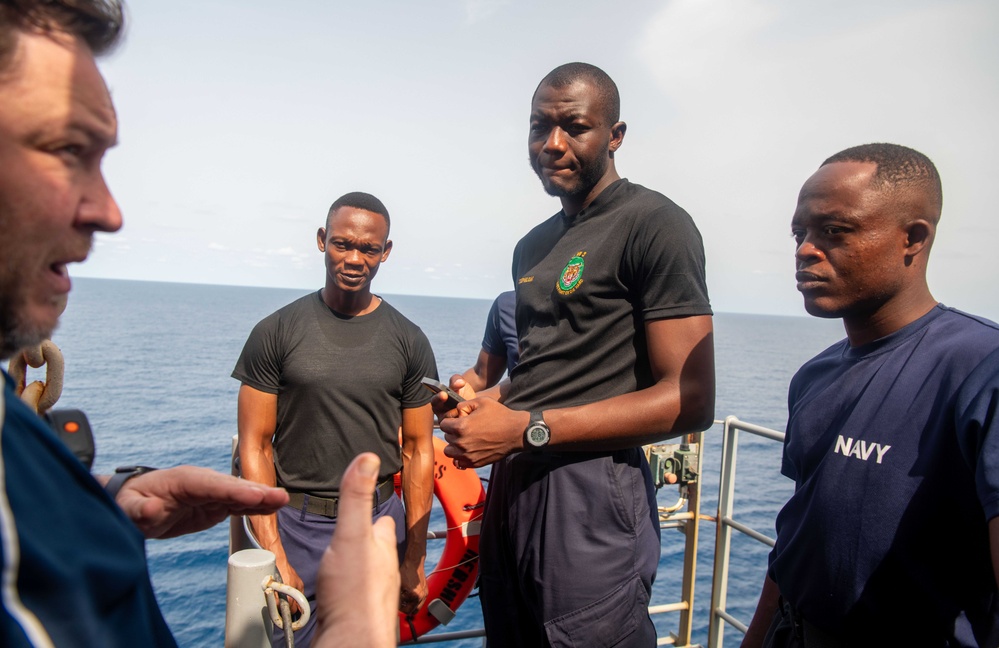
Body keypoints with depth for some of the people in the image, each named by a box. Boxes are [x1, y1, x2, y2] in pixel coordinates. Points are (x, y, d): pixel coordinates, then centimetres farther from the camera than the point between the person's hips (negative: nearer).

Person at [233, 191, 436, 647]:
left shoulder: (408, 341, 0)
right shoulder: (277, 332, -3)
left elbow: (418, 451, 2)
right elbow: (255, 447, -4)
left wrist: (414, 562, 0)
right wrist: (274, 556, -11)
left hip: (380, 522, 2)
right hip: (296, 526, -1)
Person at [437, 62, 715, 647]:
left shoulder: (654, 223, -11)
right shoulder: (534, 246, 16)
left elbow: (690, 401, -17)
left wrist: (526, 429, -19)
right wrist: (482, 400, 4)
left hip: (591, 495, -8)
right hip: (512, 484, 8)